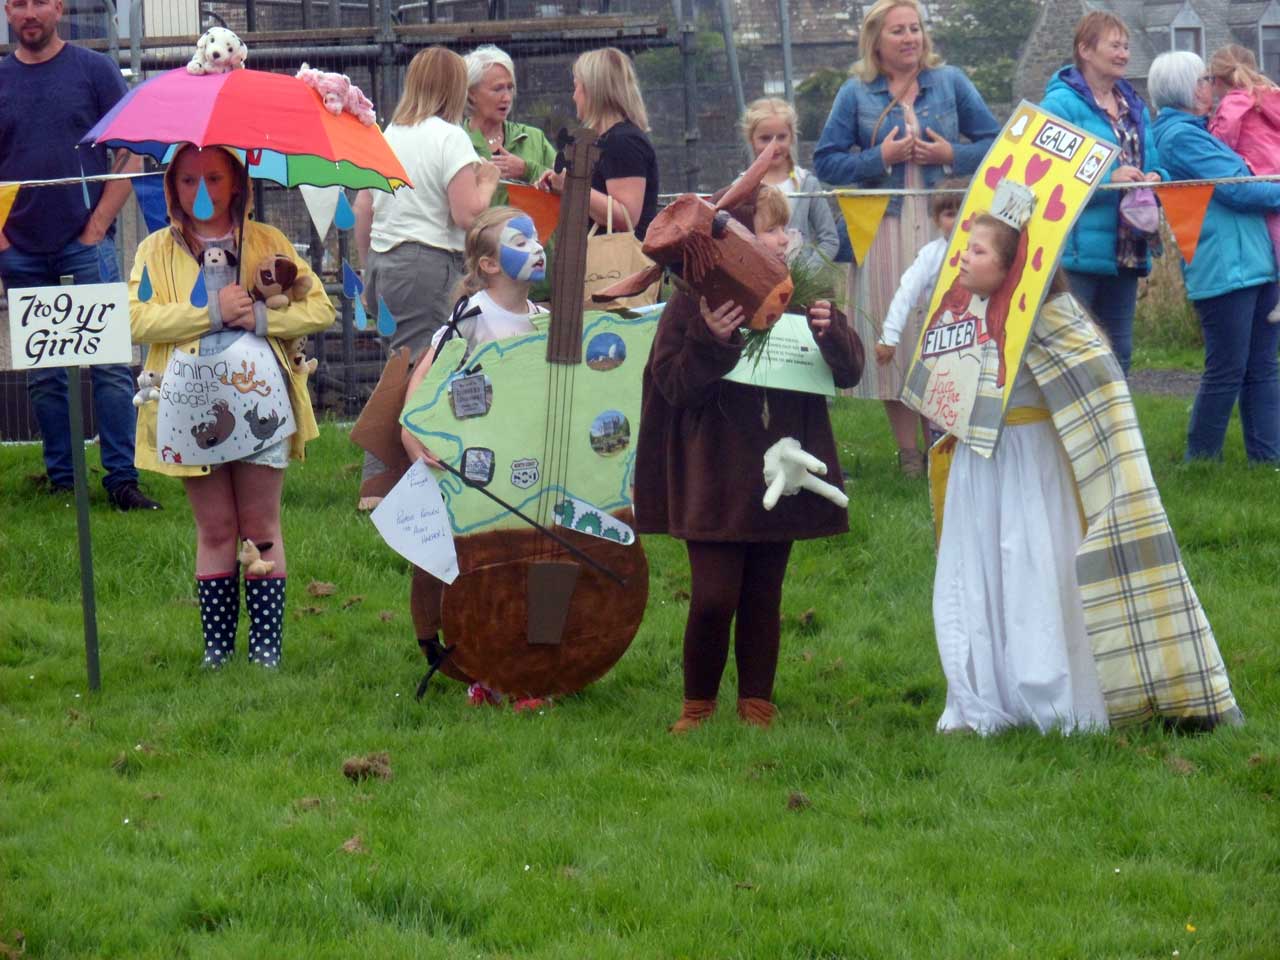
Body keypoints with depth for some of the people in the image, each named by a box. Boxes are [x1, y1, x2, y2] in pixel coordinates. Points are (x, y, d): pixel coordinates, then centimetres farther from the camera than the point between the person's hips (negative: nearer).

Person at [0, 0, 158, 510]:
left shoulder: (94, 70, 2)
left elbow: (131, 156, 0)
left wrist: (98, 224, -7)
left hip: (85, 244, -3)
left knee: (109, 366, -8)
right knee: (43, 376, 6)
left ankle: (122, 479, -7)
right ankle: (60, 480, 12)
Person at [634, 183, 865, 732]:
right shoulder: (693, 301, -4)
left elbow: (849, 373, 5)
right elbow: (672, 385, -8)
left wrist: (829, 332, -16)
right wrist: (709, 341, -25)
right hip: (715, 476, -3)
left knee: (763, 595, 9)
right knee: (713, 597, -9)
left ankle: (756, 704, 20)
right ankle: (697, 702, 10)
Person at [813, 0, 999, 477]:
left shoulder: (951, 83, 8)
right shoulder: (856, 94, 6)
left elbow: (994, 143, 9)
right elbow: (826, 161, 2)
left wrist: (951, 155, -8)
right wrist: (880, 159, -10)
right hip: (885, 232, -1)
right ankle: (908, 451, 4)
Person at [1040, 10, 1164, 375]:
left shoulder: (1134, 107, 14)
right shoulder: (1061, 104, -9)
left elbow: (1152, 164, 21)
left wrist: (1154, 180, -3)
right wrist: (1109, 179, -23)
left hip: (1126, 253, 7)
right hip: (1078, 251, -7)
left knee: (1118, 351, 11)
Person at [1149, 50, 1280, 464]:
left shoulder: (1193, 132, 19)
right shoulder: (1181, 137, -12)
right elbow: (1236, 189, -16)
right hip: (1223, 269, -10)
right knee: (1227, 372, -5)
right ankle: (1200, 461, 4)